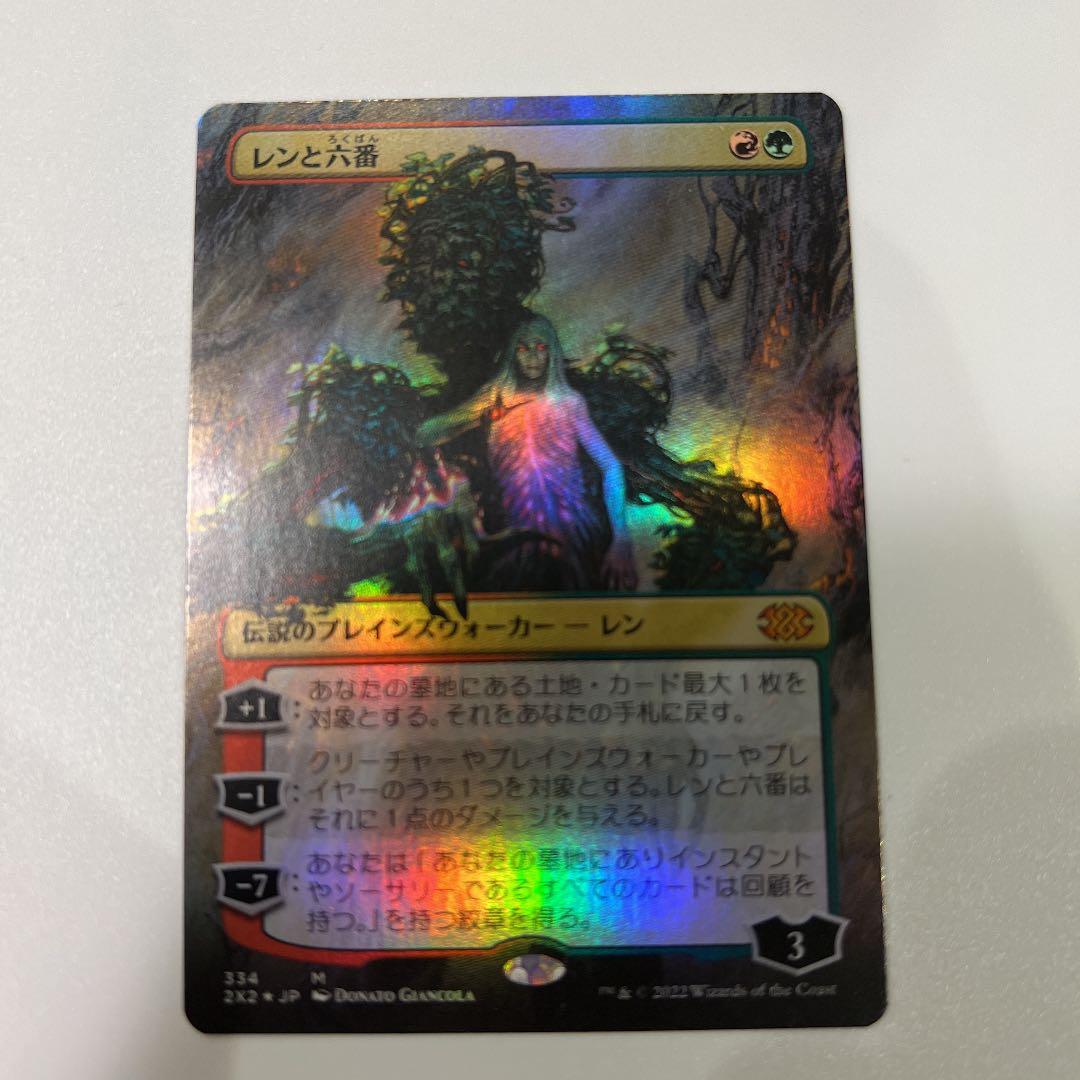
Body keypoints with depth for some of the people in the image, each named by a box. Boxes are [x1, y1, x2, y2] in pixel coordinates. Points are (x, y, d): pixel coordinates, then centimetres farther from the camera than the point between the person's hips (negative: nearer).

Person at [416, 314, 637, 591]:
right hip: (523, 544, 1)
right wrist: (481, 412, -12)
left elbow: (611, 466, -2)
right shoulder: (497, 400, 8)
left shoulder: (568, 401, 4)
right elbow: (425, 435, 3)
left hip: (578, 535, -1)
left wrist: (621, 537, -14)